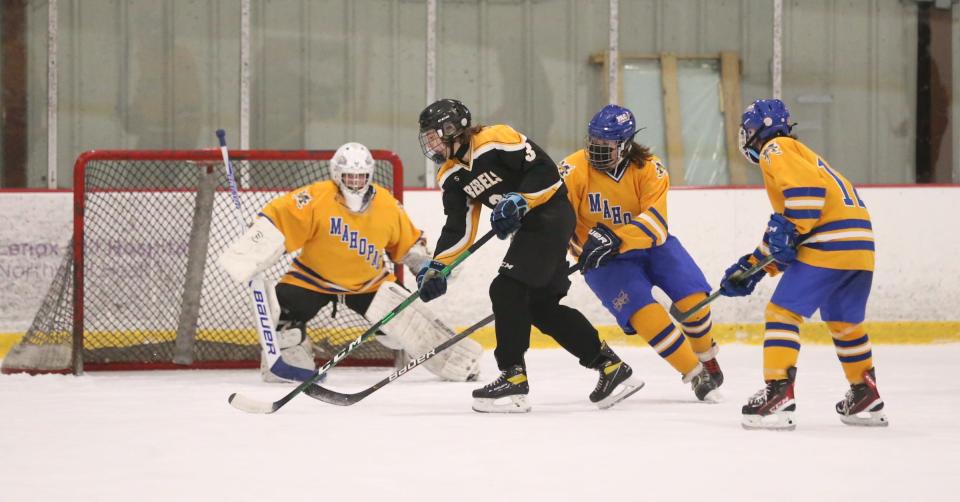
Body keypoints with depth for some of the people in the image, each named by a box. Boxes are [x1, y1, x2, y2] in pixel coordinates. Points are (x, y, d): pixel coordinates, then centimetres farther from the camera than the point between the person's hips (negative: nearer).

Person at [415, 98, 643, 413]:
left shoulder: (496, 141, -18)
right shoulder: (451, 176, 8)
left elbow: (546, 171, -19)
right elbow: (458, 229, 8)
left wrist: (519, 201, -28)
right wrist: (436, 267, -3)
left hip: (551, 215, -9)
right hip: (527, 229, 9)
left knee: (506, 289, -16)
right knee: (541, 306, 8)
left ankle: (514, 379, -13)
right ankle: (611, 367, 17)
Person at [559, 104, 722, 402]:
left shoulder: (648, 169, -16)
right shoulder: (575, 170, -16)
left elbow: (655, 222, -28)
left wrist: (615, 237, -44)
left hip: (650, 243, 1)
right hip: (604, 259, -1)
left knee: (693, 300, -12)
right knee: (644, 313, -22)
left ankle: (706, 357, 21)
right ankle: (696, 376, -8)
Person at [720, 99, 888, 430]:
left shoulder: (775, 150, 1)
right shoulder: (800, 154, 30)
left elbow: (808, 187, -18)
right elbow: (784, 225, 32)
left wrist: (791, 230, -16)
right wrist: (752, 268, 29)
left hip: (829, 241, -10)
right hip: (860, 244, 10)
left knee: (783, 311, -7)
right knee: (843, 321, 23)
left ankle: (778, 395, -15)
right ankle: (865, 399, 29)